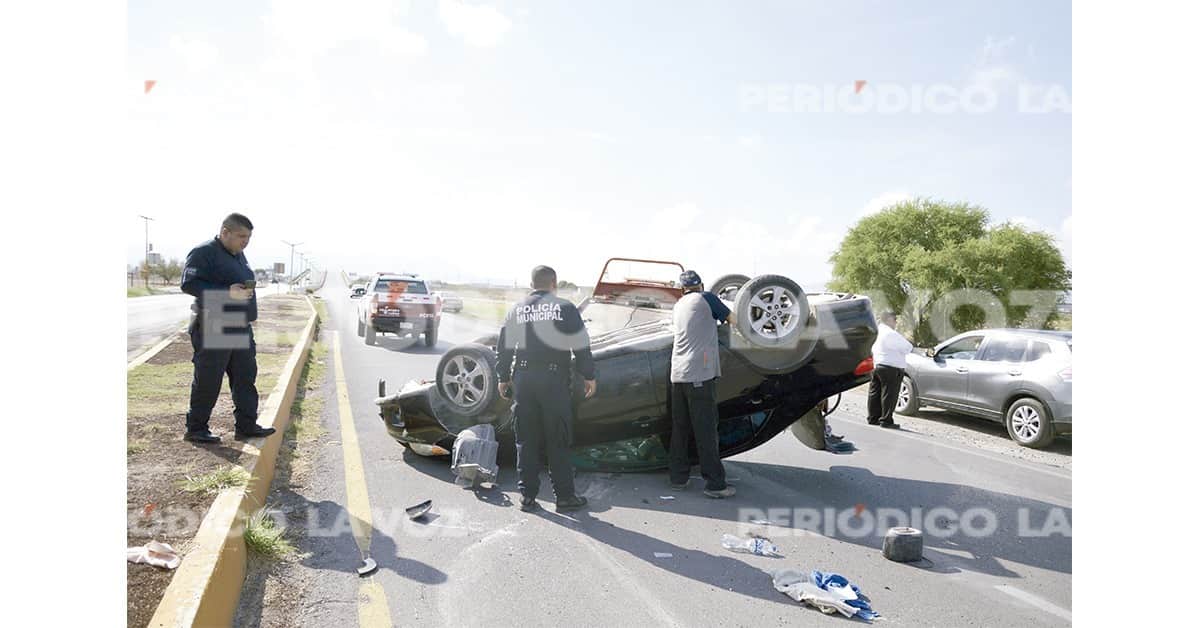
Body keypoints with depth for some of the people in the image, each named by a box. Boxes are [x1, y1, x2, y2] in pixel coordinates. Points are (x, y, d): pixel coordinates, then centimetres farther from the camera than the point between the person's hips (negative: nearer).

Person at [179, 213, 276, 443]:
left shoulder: (238, 255, 17)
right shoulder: (204, 252, -10)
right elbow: (188, 284, -19)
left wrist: (245, 290, 9)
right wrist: (227, 293, -26)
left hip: (240, 329, 9)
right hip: (213, 329, -9)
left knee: (245, 377, 10)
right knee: (207, 381, -1)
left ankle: (246, 425, 17)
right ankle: (196, 429, 11)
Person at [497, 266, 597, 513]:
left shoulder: (517, 310, 9)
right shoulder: (564, 308, -2)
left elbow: (504, 346, 11)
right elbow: (581, 345, -5)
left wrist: (503, 378, 20)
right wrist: (589, 376, 2)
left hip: (522, 381, 3)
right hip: (554, 381, -3)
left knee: (526, 441, 10)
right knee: (558, 441, 4)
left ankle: (527, 495, 14)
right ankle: (564, 496, 10)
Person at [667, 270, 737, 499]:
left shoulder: (679, 305, 19)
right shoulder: (706, 298, 2)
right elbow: (733, 319, 8)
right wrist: (723, 316, 28)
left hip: (678, 374, 6)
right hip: (700, 374, -6)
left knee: (680, 428, 12)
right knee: (706, 430, -4)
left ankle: (678, 478, 18)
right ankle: (715, 483, -1)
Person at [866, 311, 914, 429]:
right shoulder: (890, 334, -15)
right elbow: (907, 348, -11)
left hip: (874, 366, 8)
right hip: (890, 367, -8)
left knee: (874, 394, 10)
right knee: (889, 394, -2)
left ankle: (873, 419, 15)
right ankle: (886, 421, 0)